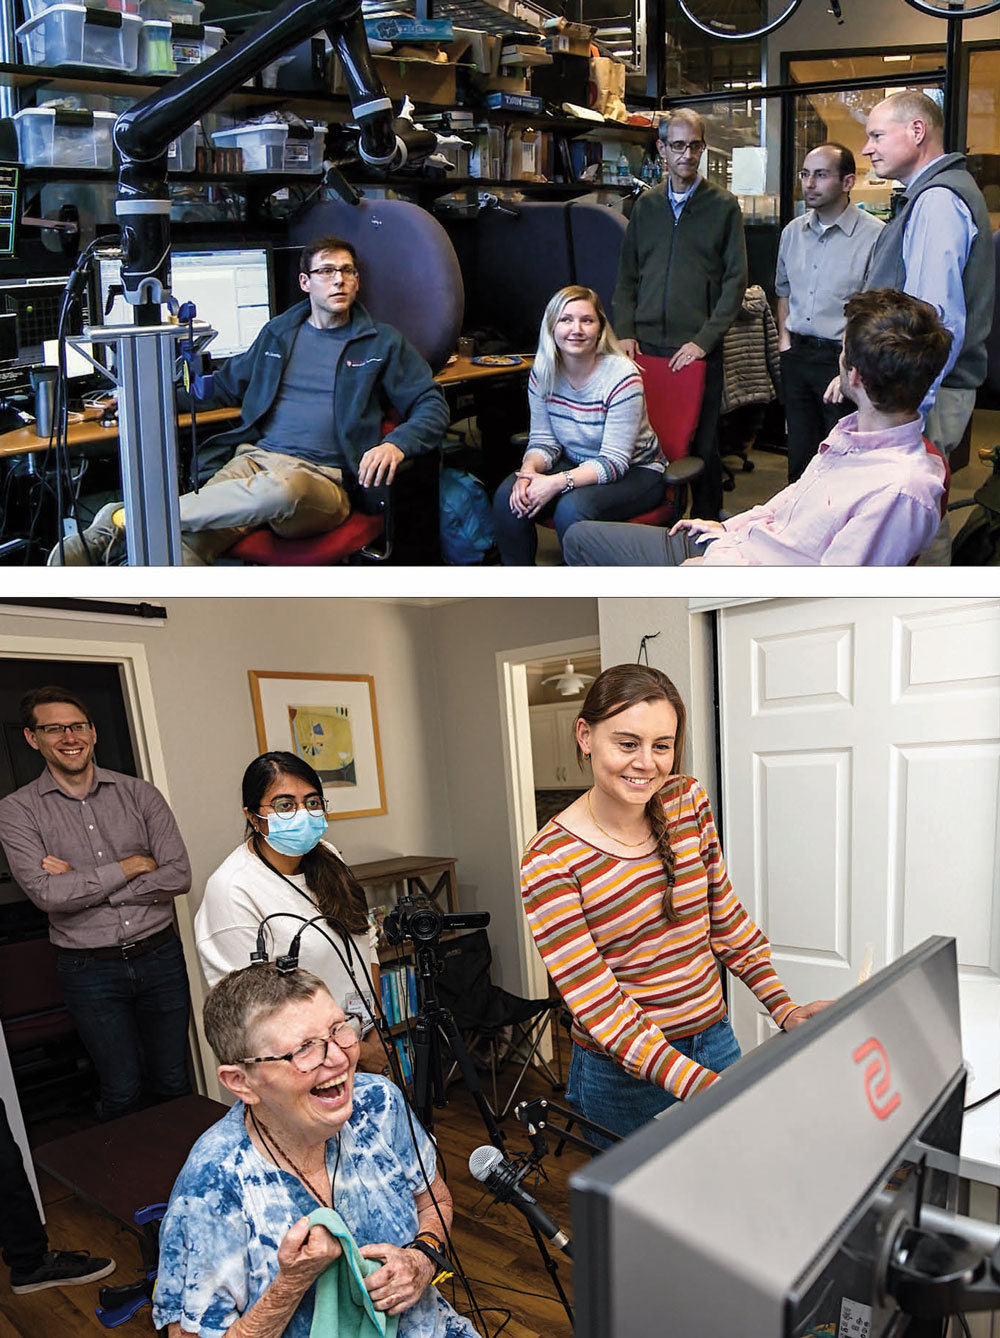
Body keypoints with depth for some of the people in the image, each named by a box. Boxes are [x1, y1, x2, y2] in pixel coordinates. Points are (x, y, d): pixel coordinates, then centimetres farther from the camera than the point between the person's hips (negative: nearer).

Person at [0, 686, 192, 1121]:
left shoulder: (139, 794, 0)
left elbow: (178, 876, -8)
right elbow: (46, 893, -17)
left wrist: (85, 887, -12)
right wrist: (131, 866, -12)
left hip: (159, 955, 2)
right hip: (90, 969, -1)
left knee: (173, 1081, 13)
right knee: (122, 1090, 9)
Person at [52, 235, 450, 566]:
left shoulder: (382, 342, 14)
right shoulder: (279, 333, 25)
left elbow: (432, 406, 9)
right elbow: (228, 383, 38)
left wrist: (396, 443, -13)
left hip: (321, 480, -3)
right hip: (254, 459, 4)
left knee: (278, 489, -42)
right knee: (186, 544, -30)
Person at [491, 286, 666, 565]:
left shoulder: (621, 376, -21)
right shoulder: (543, 373, -4)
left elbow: (614, 462, -23)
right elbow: (543, 441, 0)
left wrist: (557, 483, -34)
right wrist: (529, 471, -23)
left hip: (635, 471, -5)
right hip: (575, 465, 5)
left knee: (572, 508, -34)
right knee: (509, 496, -18)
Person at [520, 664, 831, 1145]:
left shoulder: (688, 801, -4)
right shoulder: (550, 861, -20)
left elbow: (725, 915, 8)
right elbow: (597, 1005, -23)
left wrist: (784, 1009, -2)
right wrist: (699, 1087, -33)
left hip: (717, 1045, 5)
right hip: (626, 1077, -5)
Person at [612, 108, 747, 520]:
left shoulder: (723, 206, 3)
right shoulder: (646, 204, 13)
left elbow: (735, 280, -2)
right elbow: (627, 274, 15)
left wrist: (704, 340, -11)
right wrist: (625, 331, 1)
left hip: (699, 350, -3)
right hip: (646, 344, 3)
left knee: (703, 445, 2)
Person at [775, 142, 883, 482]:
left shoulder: (874, 235, -12)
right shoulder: (793, 231, 10)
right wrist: (785, 336, 13)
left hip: (842, 358, -6)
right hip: (797, 354, 6)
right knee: (799, 450, 15)